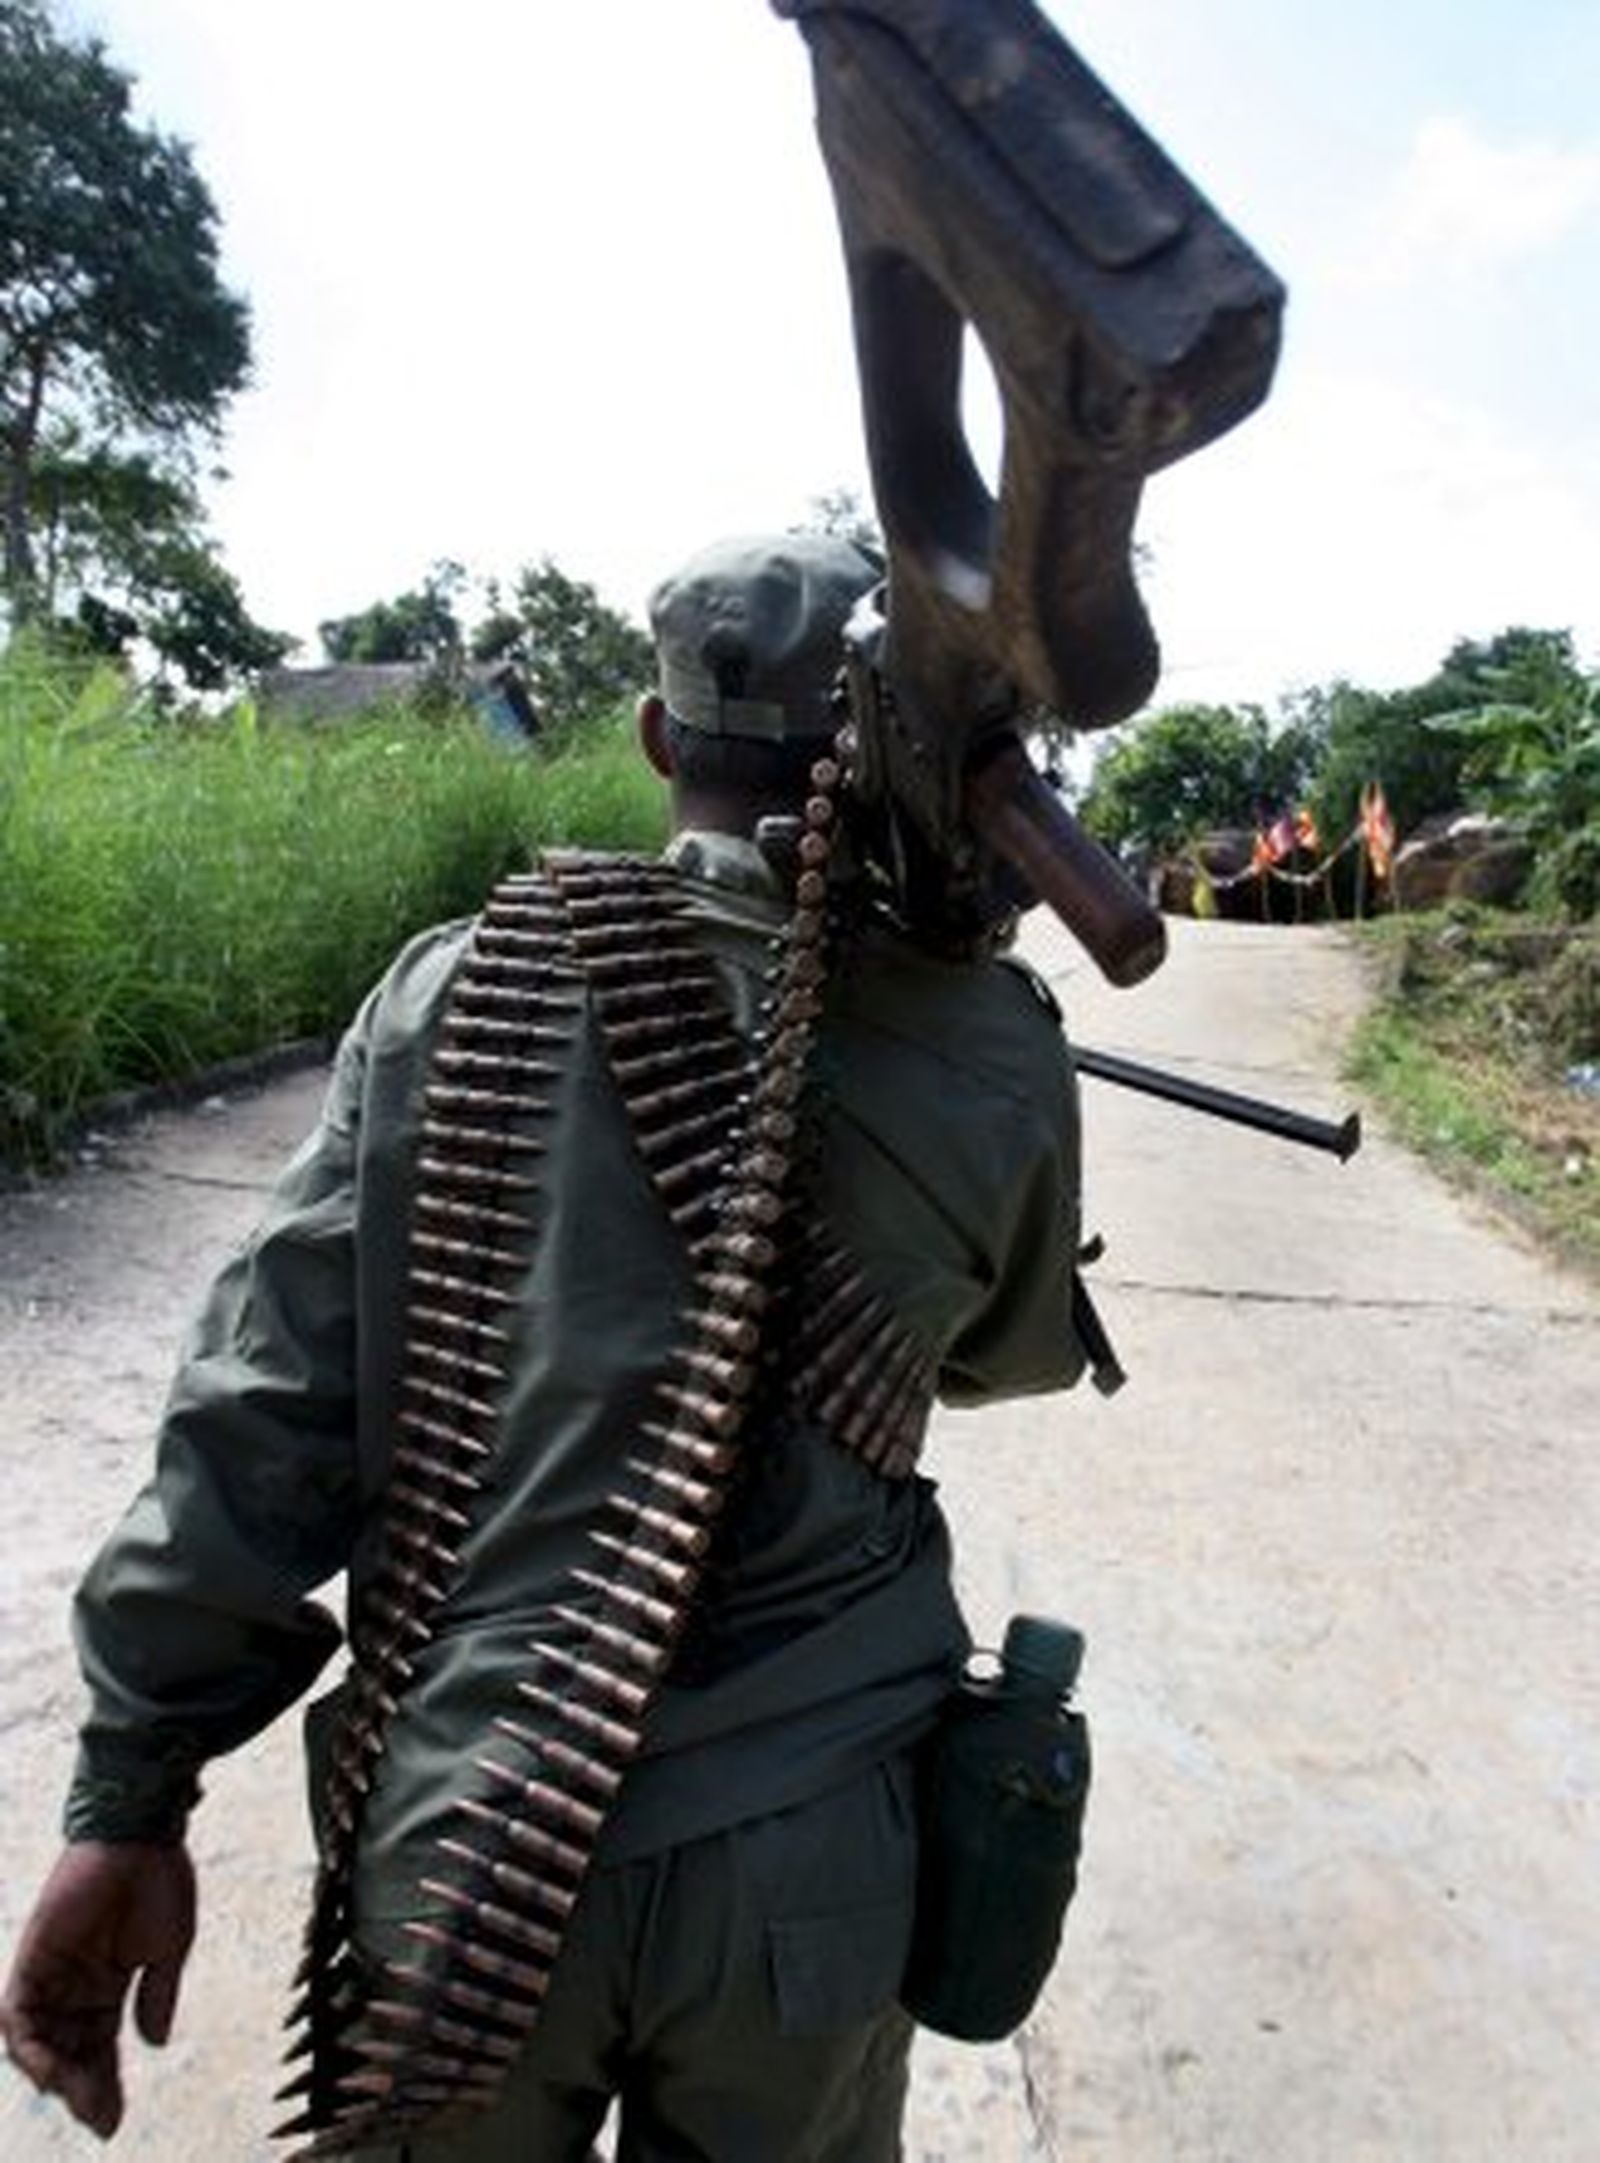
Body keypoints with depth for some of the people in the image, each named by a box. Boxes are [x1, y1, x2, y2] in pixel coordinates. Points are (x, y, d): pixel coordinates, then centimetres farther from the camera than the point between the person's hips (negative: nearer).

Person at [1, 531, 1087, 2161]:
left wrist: (131, 1790, 0)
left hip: (454, 1834, 1)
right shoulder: (991, 1050, -6)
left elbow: (265, 1406, -9)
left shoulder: (462, 989, -7)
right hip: (800, 1848, 0)